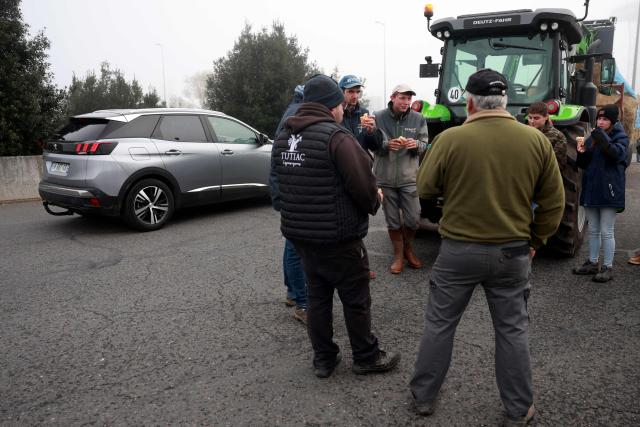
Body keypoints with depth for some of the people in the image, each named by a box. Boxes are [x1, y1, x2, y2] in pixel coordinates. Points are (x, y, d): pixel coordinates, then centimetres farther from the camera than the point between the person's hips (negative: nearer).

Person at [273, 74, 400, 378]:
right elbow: (363, 185, -20)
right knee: (356, 300, 9)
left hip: (298, 234, 7)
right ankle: (366, 358, 24)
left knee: (317, 296, 18)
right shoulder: (336, 137, -18)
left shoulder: (284, 137, 7)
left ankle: (323, 359, 27)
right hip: (337, 237, -7)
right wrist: (375, 201, 0)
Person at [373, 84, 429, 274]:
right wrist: (386, 145, -23)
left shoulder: (418, 119, 1)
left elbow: (425, 145, 3)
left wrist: (416, 144, -20)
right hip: (385, 178, 0)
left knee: (413, 219, 3)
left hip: (409, 177, 1)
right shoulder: (379, 117, -3)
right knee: (392, 220, 9)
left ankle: (408, 249, 31)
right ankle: (398, 255, 26)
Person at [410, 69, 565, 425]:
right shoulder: (537, 140, -4)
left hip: (459, 249, -1)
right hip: (513, 252, 2)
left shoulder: (450, 139, -13)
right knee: (513, 330, 16)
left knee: (440, 324, 14)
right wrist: (535, 240, 13)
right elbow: (554, 202, 1)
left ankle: (423, 397, 29)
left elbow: (425, 190, -3)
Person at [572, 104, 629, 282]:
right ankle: (592, 263, 25)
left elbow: (618, 153, -25)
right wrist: (581, 153, -5)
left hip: (609, 191, -6)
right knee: (593, 230, 14)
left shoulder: (620, 137, -3)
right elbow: (584, 165, 13)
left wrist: (605, 142, -37)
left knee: (606, 232, -1)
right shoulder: (592, 137, 12)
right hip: (591, 189, 6)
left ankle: (608, 267, 8)